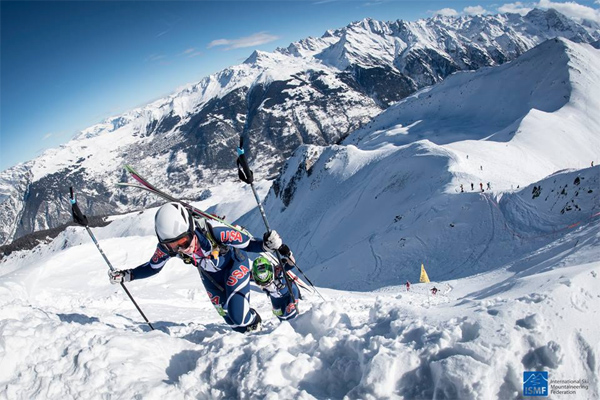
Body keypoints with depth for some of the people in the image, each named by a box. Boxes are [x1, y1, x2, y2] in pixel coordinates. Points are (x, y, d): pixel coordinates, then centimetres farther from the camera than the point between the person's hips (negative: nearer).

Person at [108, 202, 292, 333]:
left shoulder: (214, 231, -42)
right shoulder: (165, 246, -28)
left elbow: (246, 243, -32)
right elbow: (153, 267, -6)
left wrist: (266, 245, -51)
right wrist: (126, 275, -15)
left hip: (234, 263, -4)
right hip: (209, 273, 5)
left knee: (238, 314, -19)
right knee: (229, 316, 8)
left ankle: (255, 322, 17)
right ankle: (247, 332, 41)